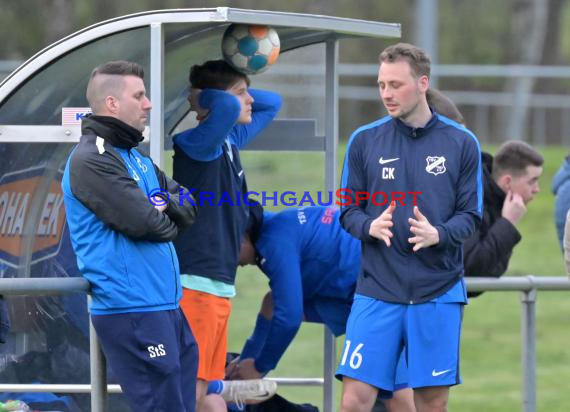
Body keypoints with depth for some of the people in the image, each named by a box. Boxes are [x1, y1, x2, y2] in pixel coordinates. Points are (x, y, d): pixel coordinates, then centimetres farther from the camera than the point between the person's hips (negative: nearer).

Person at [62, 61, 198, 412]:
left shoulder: (135, 157, 19)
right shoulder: (92, 160, -12)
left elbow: (189, 209, 18)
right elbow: (143, 222, -20)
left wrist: (168, 207, -5)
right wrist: (169, 222, 3)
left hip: (164, 304, 10)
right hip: (132, 309, -10)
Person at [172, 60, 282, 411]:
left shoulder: (230, 141, 15)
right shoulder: (198, 142, -12)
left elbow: (272, 103, 29)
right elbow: (227, 107, -33)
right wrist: (198, 99, -12)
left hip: (220, 286, 10)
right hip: (196, 283, -10)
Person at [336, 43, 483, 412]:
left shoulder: (462, 143, 3)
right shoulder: (364, 141, 5)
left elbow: (470, 216, 3)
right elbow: (349, 212, 7)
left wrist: (438, 234, -18)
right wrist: (370, 227, -16)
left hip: (439, 294, 0)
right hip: (377, 292, 0)